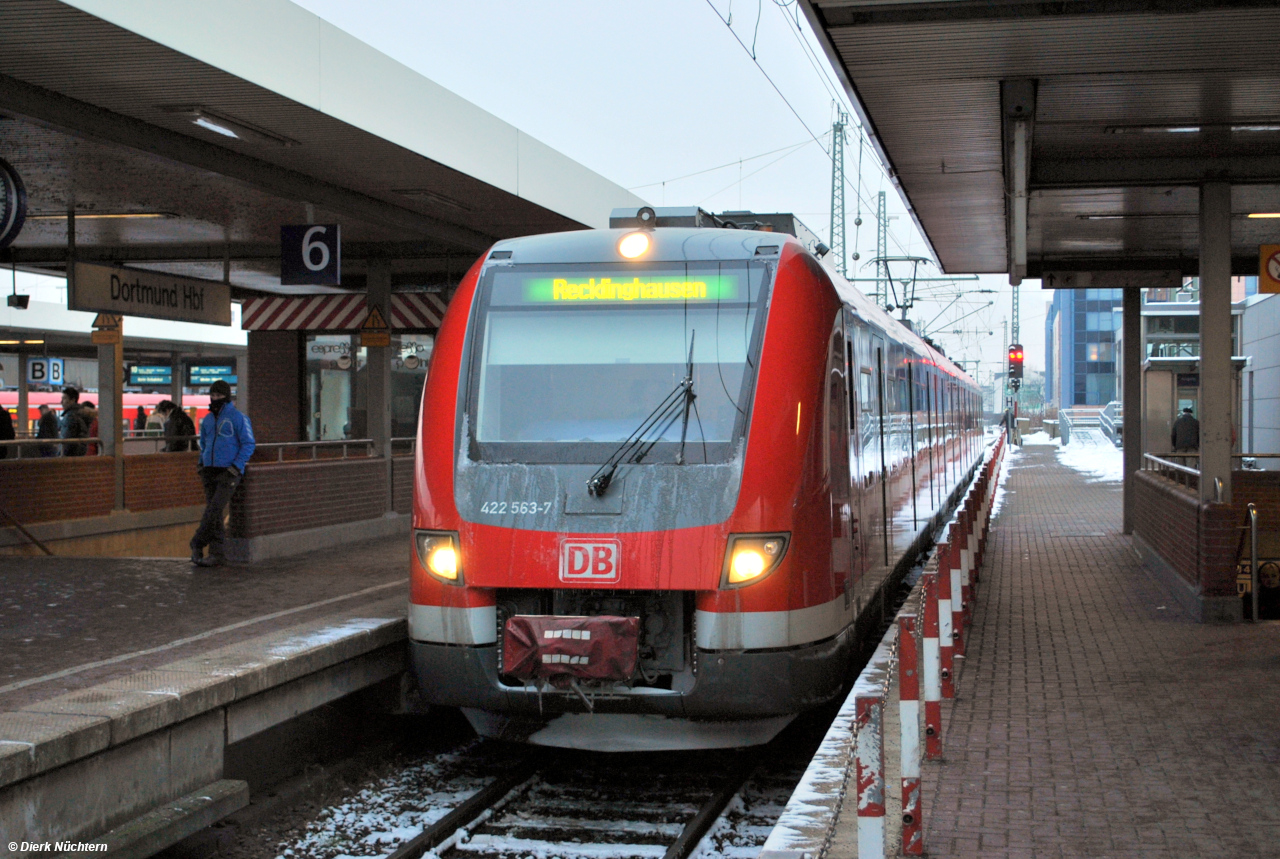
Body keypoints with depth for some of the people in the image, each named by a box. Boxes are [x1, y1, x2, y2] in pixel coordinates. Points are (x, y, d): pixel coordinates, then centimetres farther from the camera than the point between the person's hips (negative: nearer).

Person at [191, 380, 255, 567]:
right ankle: (217, 554, 5)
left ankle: (197, 545, -2)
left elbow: (248, 444, -6)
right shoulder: (207, 420, 15)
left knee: (213, 510, -14)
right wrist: (201, 464, 14)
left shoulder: (238, 418, -5)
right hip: (210, 472, 6)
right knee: (214, 515, 4)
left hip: (229, 473, -6)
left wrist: (236, 467, -13)